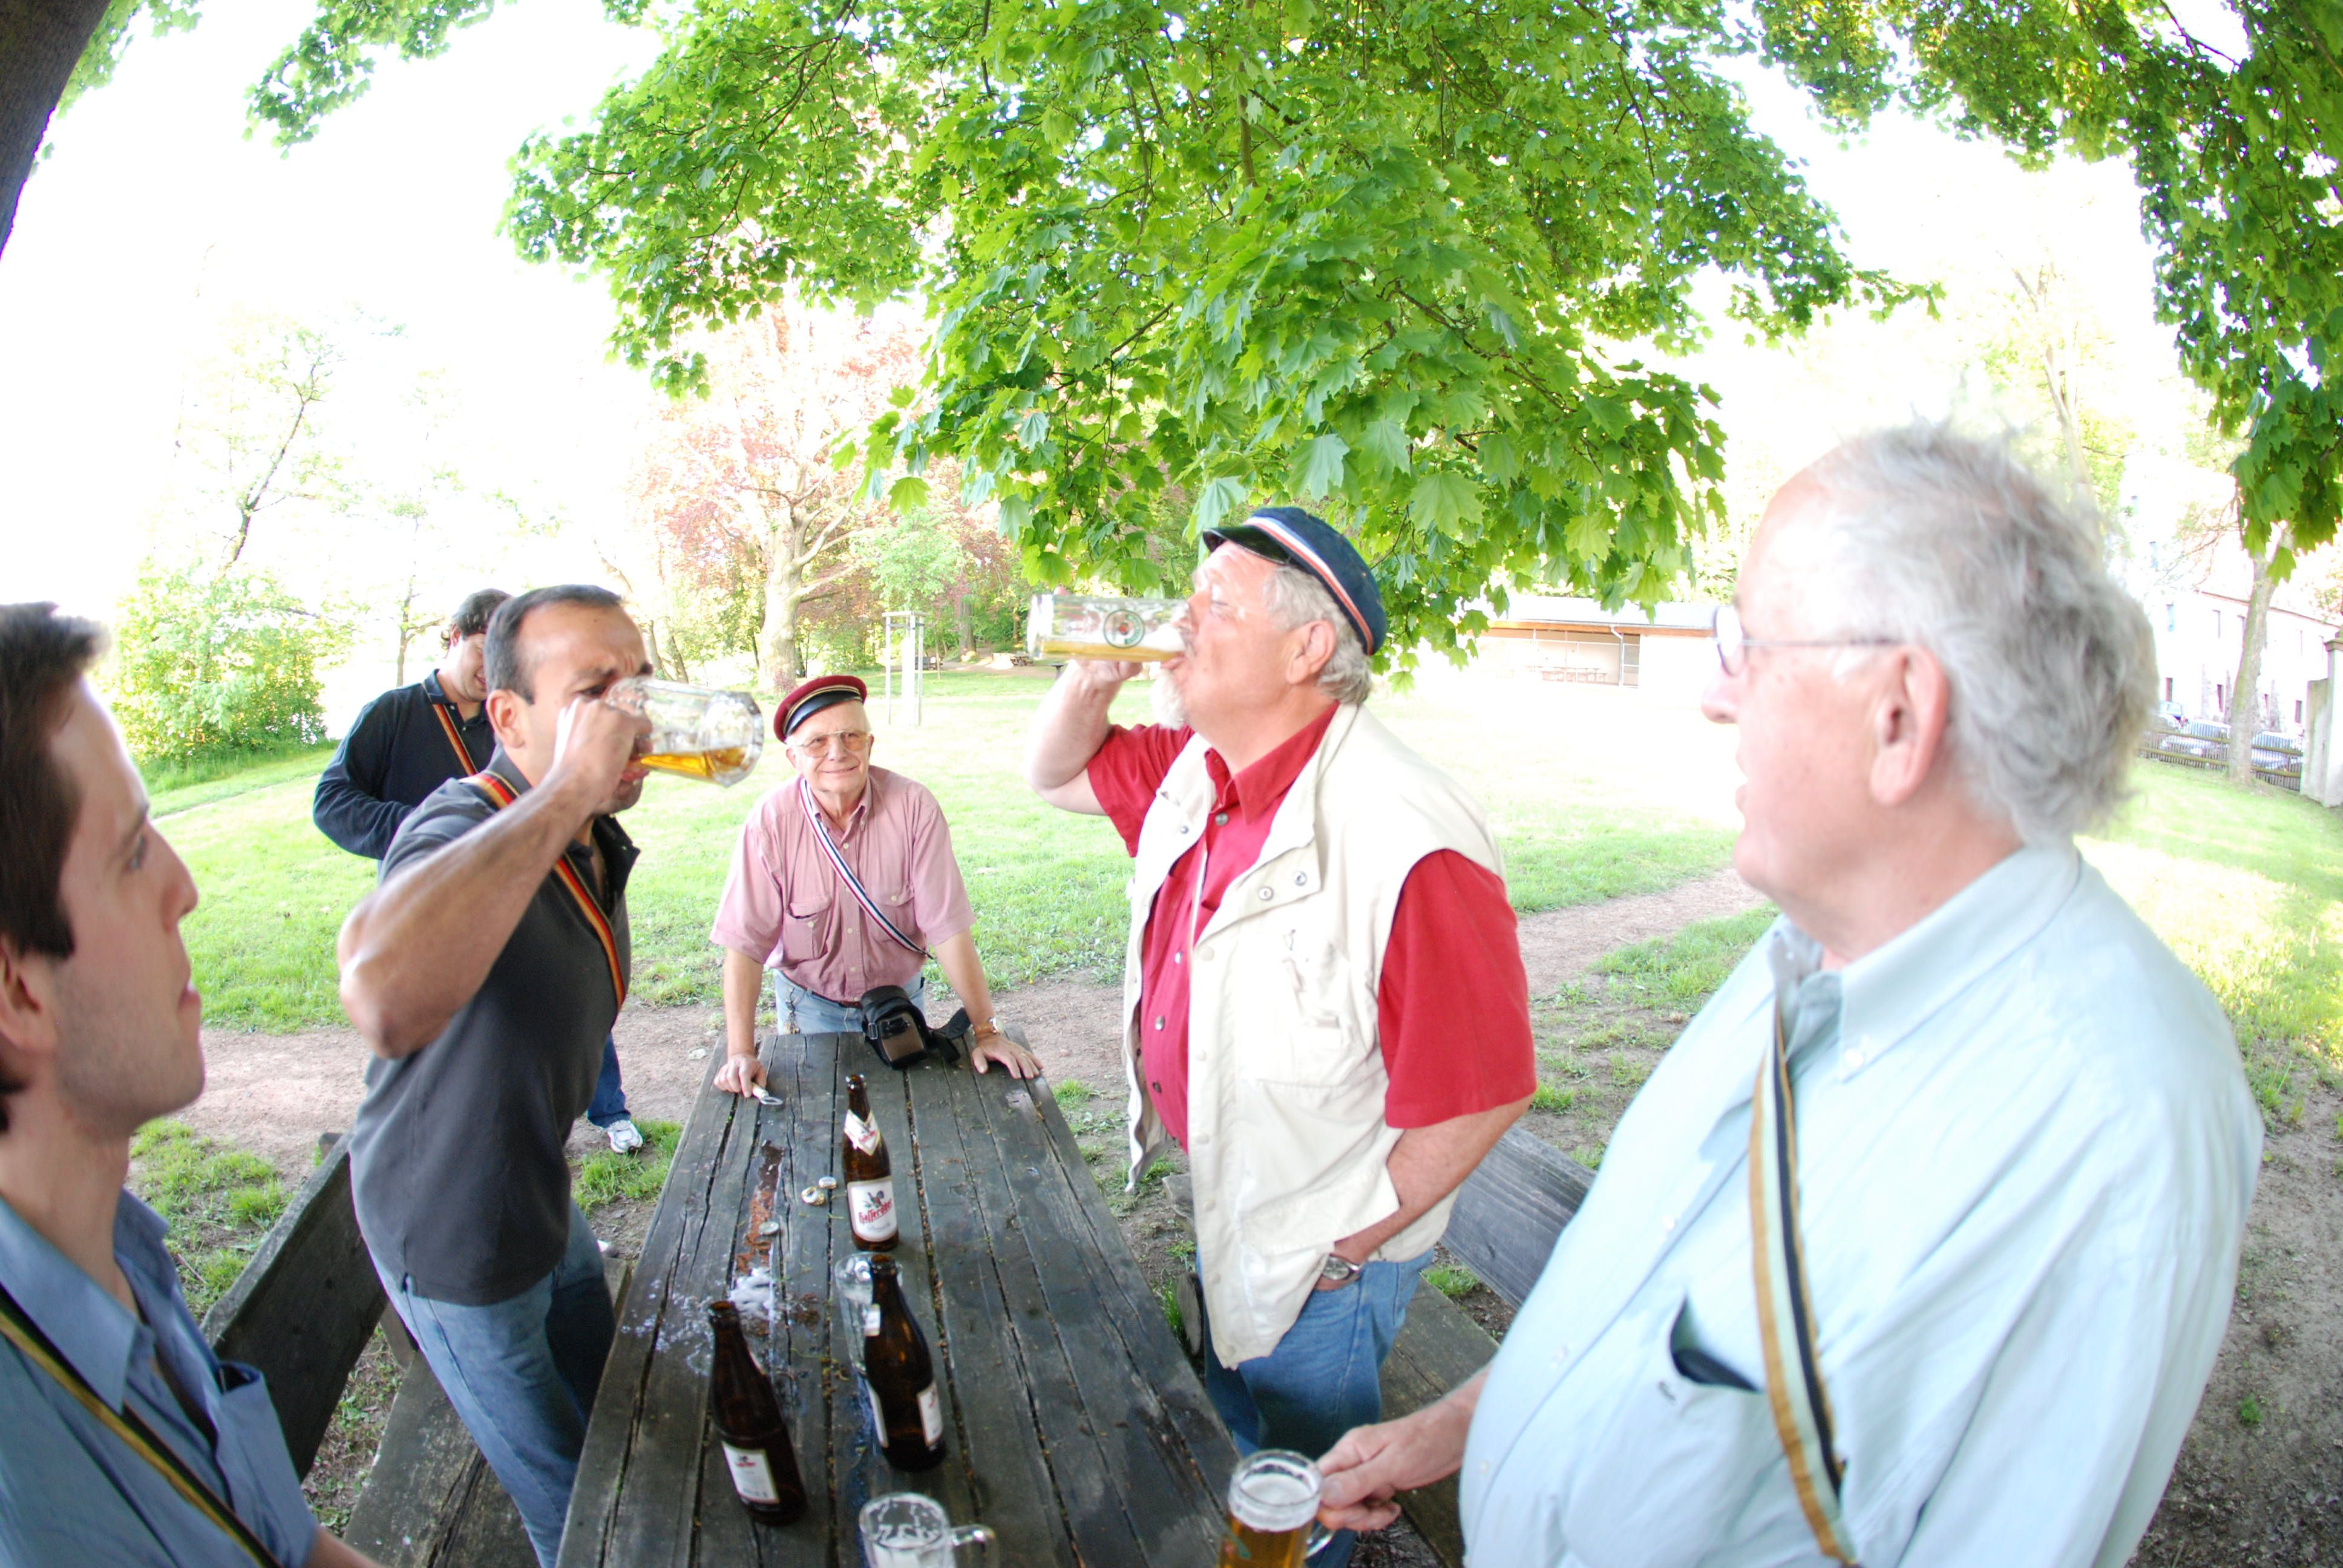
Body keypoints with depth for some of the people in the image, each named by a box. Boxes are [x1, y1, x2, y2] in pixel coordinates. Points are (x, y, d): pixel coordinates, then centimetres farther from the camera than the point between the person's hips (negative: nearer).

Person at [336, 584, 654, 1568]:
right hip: (455, 1237, -8)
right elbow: (386, 1004, -58)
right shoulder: (460, 826, -34)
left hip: (539, 1196, 8)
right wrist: (566, 788, -52)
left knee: (605, 1414, 28)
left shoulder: (595, 839, -4)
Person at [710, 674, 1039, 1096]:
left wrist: (985, 1030, -23)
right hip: (810, 1005, 0)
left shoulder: (914, 807, -23)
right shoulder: (771, 822, -21)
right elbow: (746, 943, -20)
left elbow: (949, 928, -22)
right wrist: (741, 1052, -26)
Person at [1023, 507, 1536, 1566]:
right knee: (1229, 1441, 32)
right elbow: (1056, 775, 10)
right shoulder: (1196, 769, -7)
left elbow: (1480, 1091, -28)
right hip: (1220, 1200, 8)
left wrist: (1349, 1243, -15)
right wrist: (1093, 675, -13)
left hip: (1323, 1247, -7)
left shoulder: (1408, 842, -35)